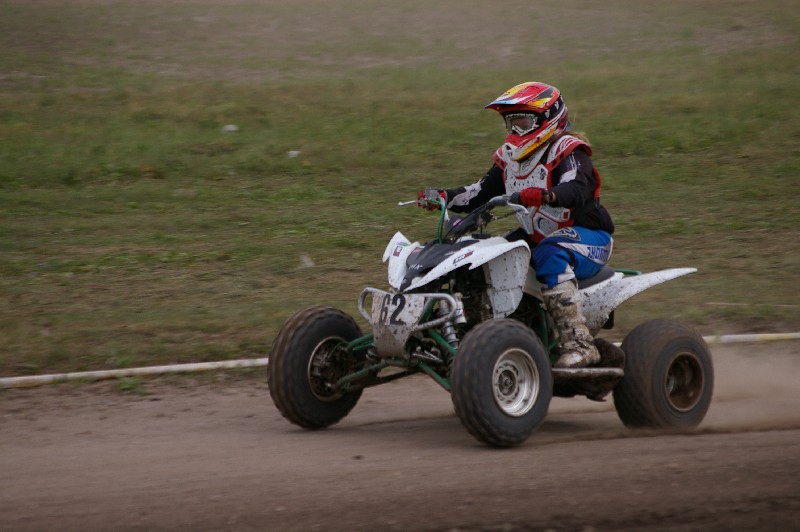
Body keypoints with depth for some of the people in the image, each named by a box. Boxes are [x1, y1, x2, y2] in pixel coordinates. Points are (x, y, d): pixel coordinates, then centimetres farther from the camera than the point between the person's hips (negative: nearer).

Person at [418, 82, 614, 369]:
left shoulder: (566, 150, -13)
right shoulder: (510, 157, 12)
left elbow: (577, 189, -32)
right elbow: (481, 193, 14)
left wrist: (545, 195, -52)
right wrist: (444, 197, -2)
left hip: (588, 236, -9)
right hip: (539, 237, 9)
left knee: (549, 256, -39)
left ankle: (579, 343, -41)